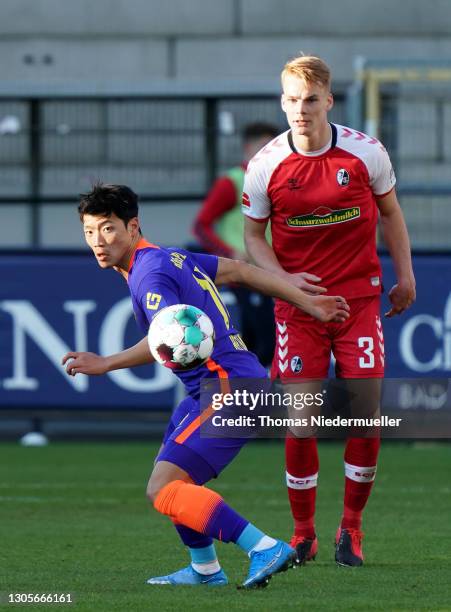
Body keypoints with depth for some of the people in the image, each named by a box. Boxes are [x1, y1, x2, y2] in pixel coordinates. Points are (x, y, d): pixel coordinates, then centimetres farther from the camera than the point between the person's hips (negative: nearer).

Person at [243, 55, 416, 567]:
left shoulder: (366, 151, -5)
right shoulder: (266, 164, -6)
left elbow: (389, 212, 12)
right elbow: (253, 235, 6)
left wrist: (404, 276, 12)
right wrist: (283, 277, -10)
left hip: (360, 298, 0)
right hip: (299, 303, 0)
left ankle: (351, 528, 10)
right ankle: (303, 534, 10)